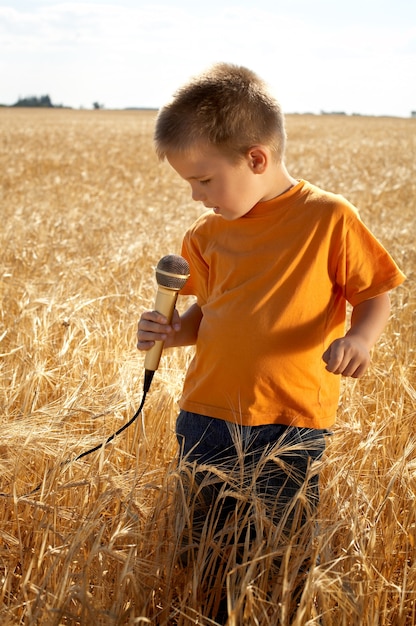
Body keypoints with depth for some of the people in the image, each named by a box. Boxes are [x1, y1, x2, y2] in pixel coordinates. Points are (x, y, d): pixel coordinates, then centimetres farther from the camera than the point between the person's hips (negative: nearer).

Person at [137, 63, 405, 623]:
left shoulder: (328, 218, -9)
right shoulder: (209, 235, 7)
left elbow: (375, 296, -3)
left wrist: (361, 337, -23)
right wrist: (172, 332, -3)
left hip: (289, 428, -4)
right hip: (205, 418, 5)